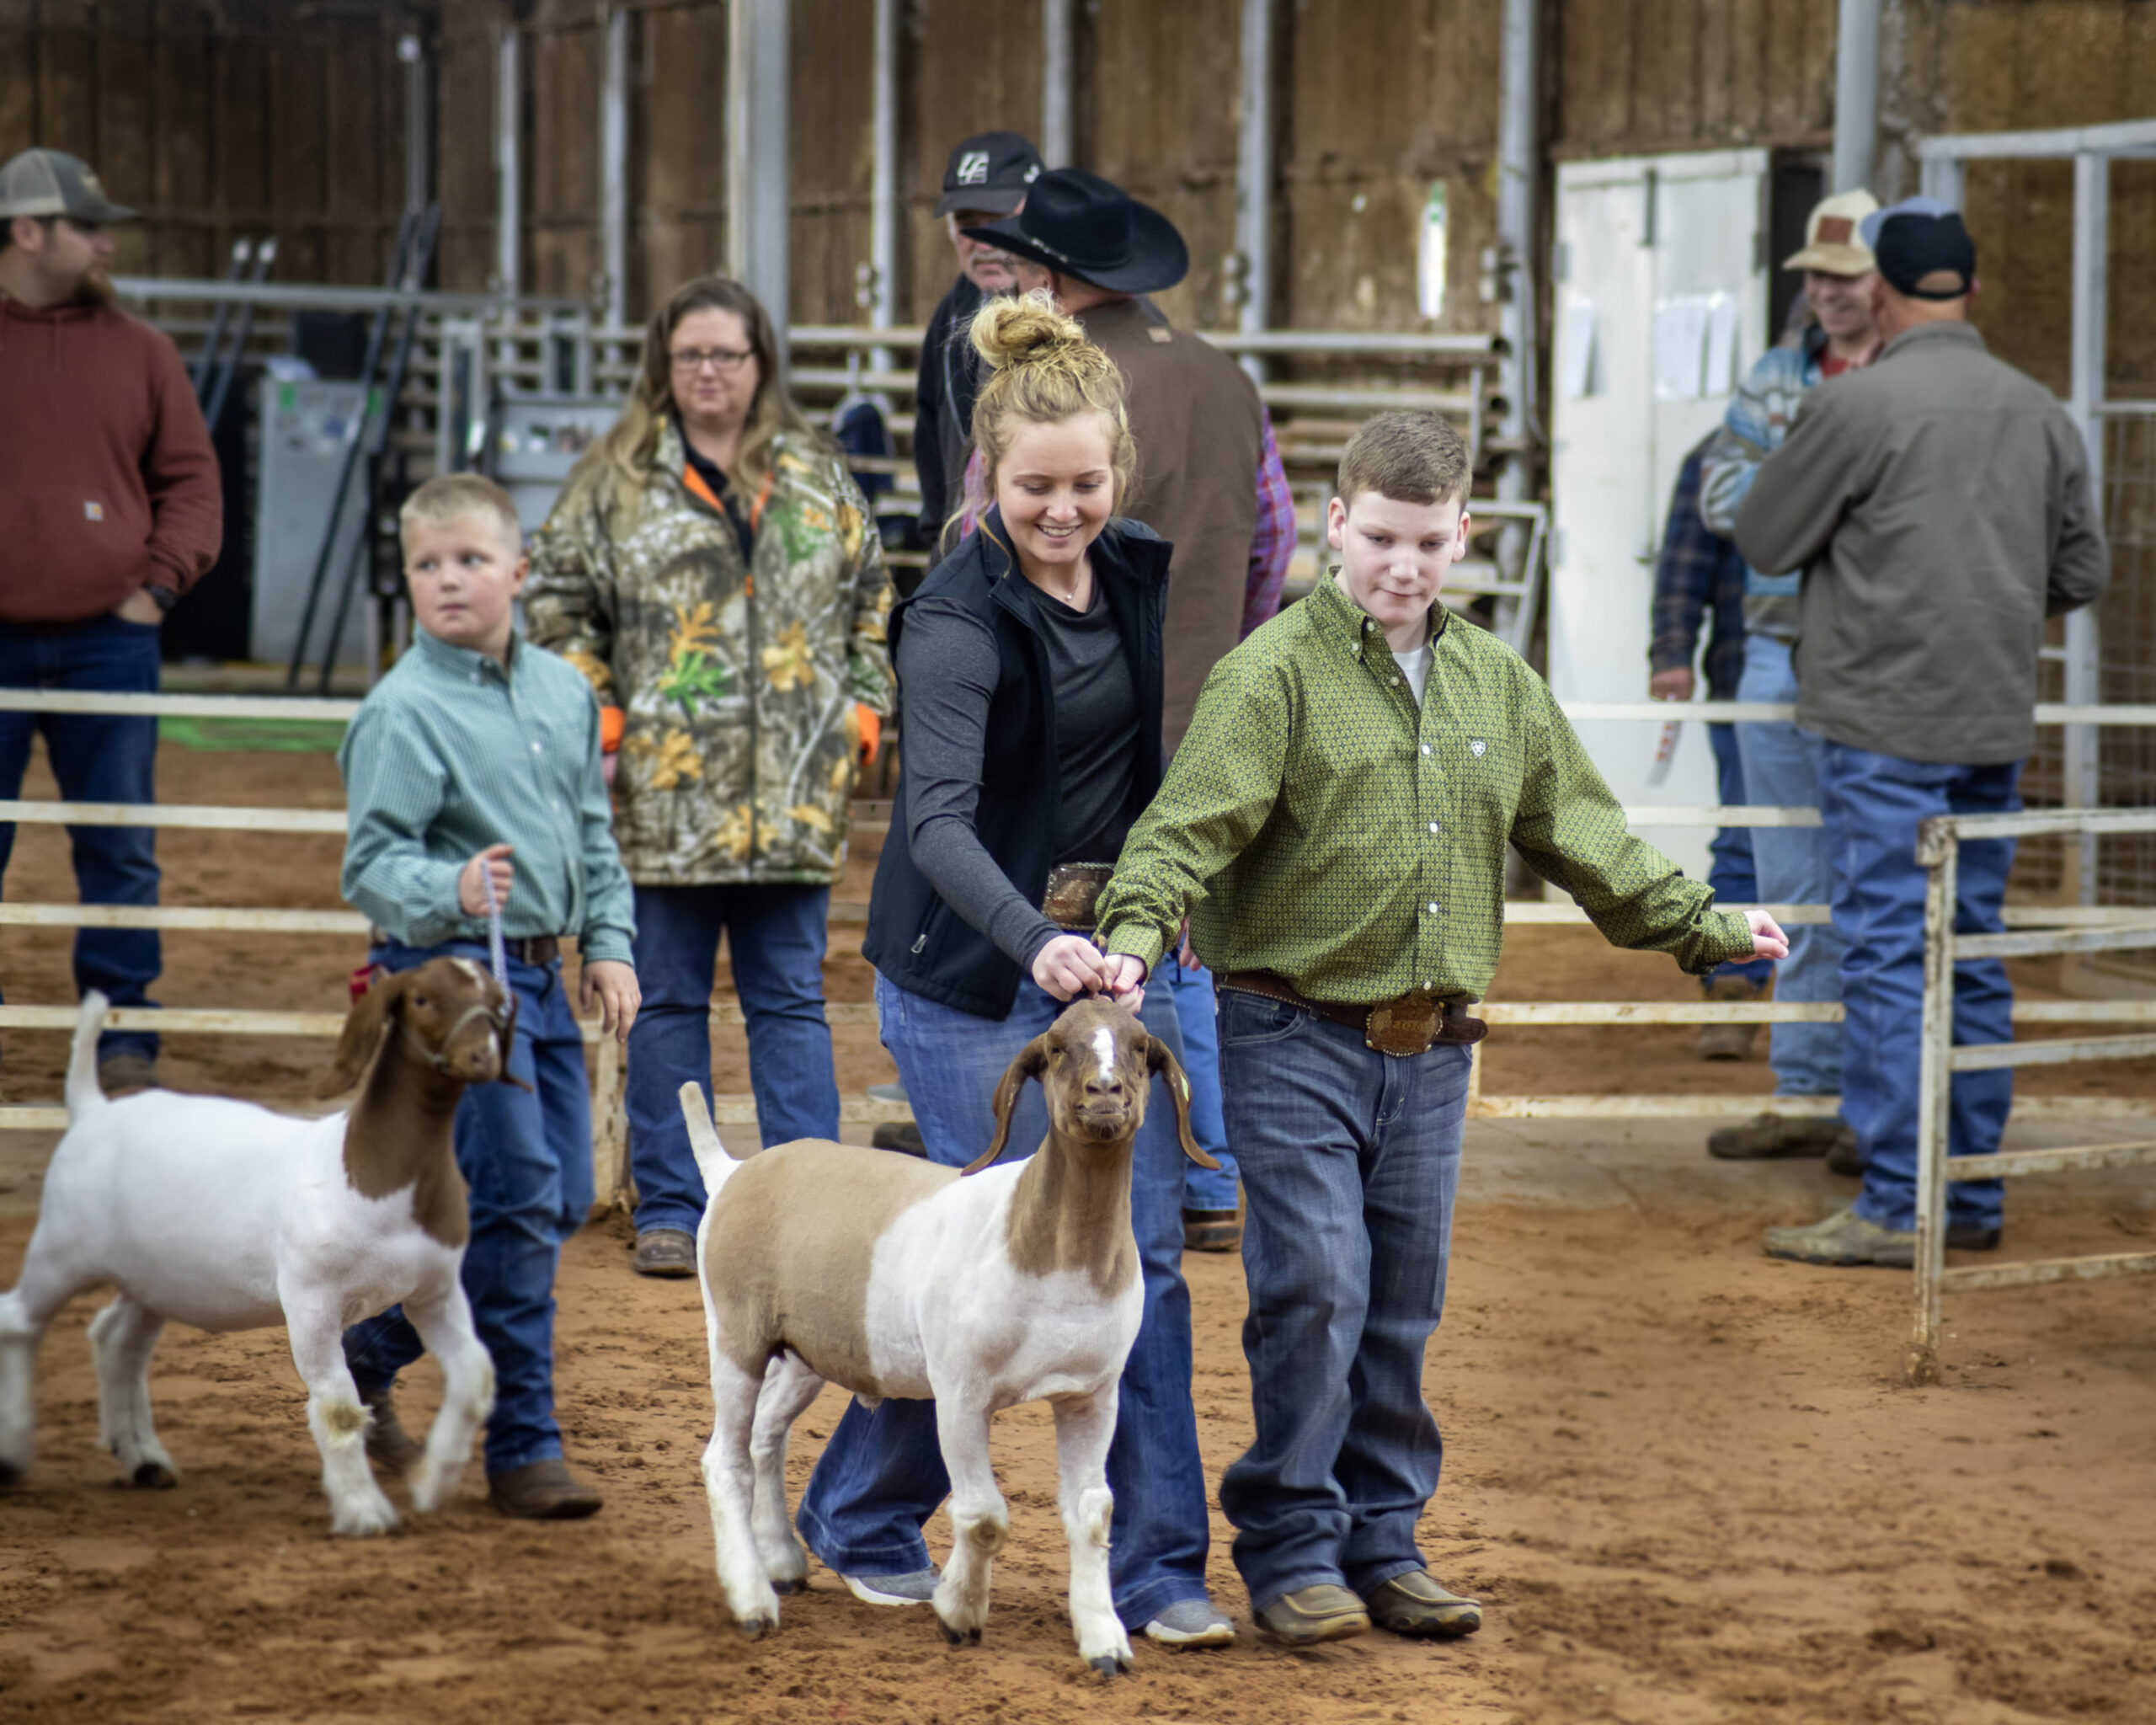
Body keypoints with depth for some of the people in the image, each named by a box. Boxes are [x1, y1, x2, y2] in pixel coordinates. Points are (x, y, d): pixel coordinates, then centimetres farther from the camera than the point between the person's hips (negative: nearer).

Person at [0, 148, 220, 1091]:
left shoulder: (140, 351, 8)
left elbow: (192, 478, 11)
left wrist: (158, 583, -1)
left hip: (107, 641, 1)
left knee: (120, 850, 3)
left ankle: (122, 1036, 10)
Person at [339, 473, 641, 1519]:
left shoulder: (563, 692, 9)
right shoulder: (405, 710, -12)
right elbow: (372, 863, -15)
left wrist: (609, 943, 11)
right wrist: (451, 892, -33)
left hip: (541, 973, 8)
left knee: (562, 1197, 11)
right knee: (515, 1199, -10)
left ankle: (365, 1353, 27)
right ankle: (523, 1448, -2)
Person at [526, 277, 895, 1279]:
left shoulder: (817, 480, 11)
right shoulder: (615, 482, 3)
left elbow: (871, 596, 17)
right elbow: (559, 600, 3)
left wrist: (864, 706, 7)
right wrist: (598, 713, -6)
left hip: (794, 793, 2)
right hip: (665, 788, -2)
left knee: (790, 998, 6)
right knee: (667, 1001, 5)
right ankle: (670, 1212, 12)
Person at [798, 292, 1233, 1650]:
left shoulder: (1137, 572, 3)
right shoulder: (959, 621, -20)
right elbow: (937, 820, -33)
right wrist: (1035, 942, -47)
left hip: (1107, 949, 6)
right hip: (972, 976, -6)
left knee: (1147, 1249, 1)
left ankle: (1159, 1567, 6)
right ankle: (863, 1519, 19)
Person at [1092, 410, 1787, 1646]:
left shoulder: (1497, 683, 11)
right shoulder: (1276, 673, -7)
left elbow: (1582, 833, 18)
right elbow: (1192, 824, -17)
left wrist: (1702, 927, 15)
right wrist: (1139, 931, -33)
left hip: (1432, 1051, 5)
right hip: (1297, 1041, -5)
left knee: (1404, 1308, 9)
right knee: (1314, 1292, -8)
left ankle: (1383, 1543, 19)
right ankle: (1290, 1549, 4)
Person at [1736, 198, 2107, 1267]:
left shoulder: (1858, 405, -12)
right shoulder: (2043, 414, 7)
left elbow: (1763, 538, -2)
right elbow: (2082, 572, 14)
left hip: (1886, 723, -6)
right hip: (1996, 725, 6)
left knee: (1887, 957, -4)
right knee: (1971, 959, 12)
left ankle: (1895, 1208, -5)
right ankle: (1971, 1196, 17)